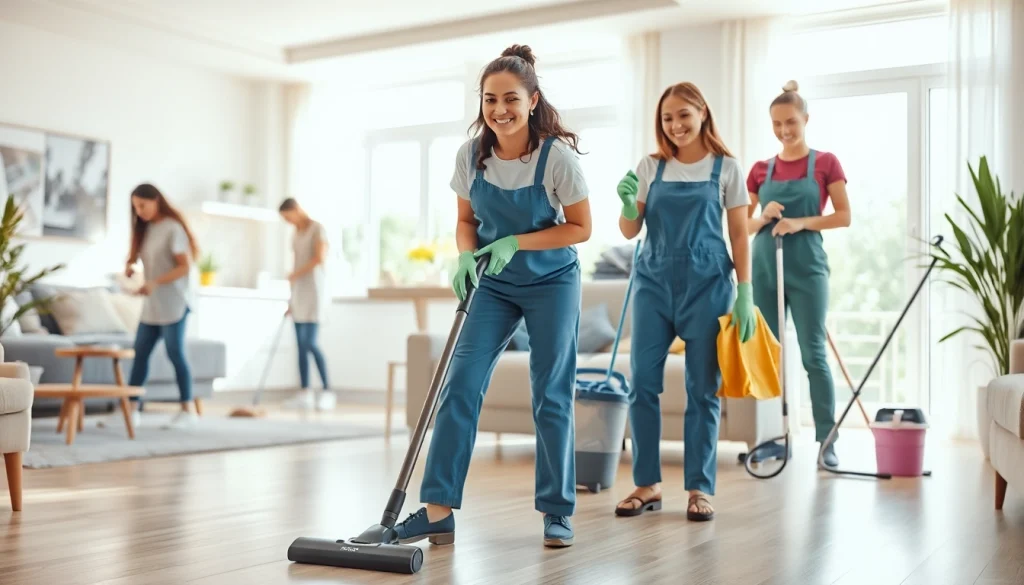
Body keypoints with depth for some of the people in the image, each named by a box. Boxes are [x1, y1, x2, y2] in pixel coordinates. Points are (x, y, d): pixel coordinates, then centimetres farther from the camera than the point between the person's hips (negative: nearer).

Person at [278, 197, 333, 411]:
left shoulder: (317, 229, -4)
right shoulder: (296, 233, 17)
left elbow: (320, 258, -16)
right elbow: (298, 263, 17)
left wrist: (295, 274, -13)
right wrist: (292, 299, 13)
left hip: (313, 289, -8)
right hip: (299, 291, 8)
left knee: (310, 343, -14)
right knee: (301, 345, 4)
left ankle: (327, 392, -7)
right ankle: (305, 394, 6)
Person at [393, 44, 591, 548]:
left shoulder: (556, 155, -19)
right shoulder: (471, 155, -9)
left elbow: (580, 227, -12)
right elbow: (466, 221, 4)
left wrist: (516, 243, -22)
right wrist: (466, 257, -17)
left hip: (552, 284, -3)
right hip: (494, 286, 3)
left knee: (551, 397, 1)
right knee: (460, 385, -7)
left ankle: (557, 512, 15)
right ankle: (437, 510, -3)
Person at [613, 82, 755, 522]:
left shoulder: (726, 167, 3)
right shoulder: (651, 166, 8)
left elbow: (739, 235, 3)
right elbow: (630, 231, 7)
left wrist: (745, 294, -3)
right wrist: (628, 203, -14)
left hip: (706, 282, -2)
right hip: (654, 280, 2)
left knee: (702, 388, 2)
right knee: (643, 383, -1)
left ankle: (700, 489, 11)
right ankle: (647, 484, 10)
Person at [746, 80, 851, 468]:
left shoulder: (825, 163, 2)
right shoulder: (760, 169, 10)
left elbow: (844, 216, -3)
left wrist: (800, 222, -15)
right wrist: (765, 217, -10)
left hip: (806, 266, -3)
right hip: (764, 266, 4)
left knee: (813, 354, -5)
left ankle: (827, 441, 1)